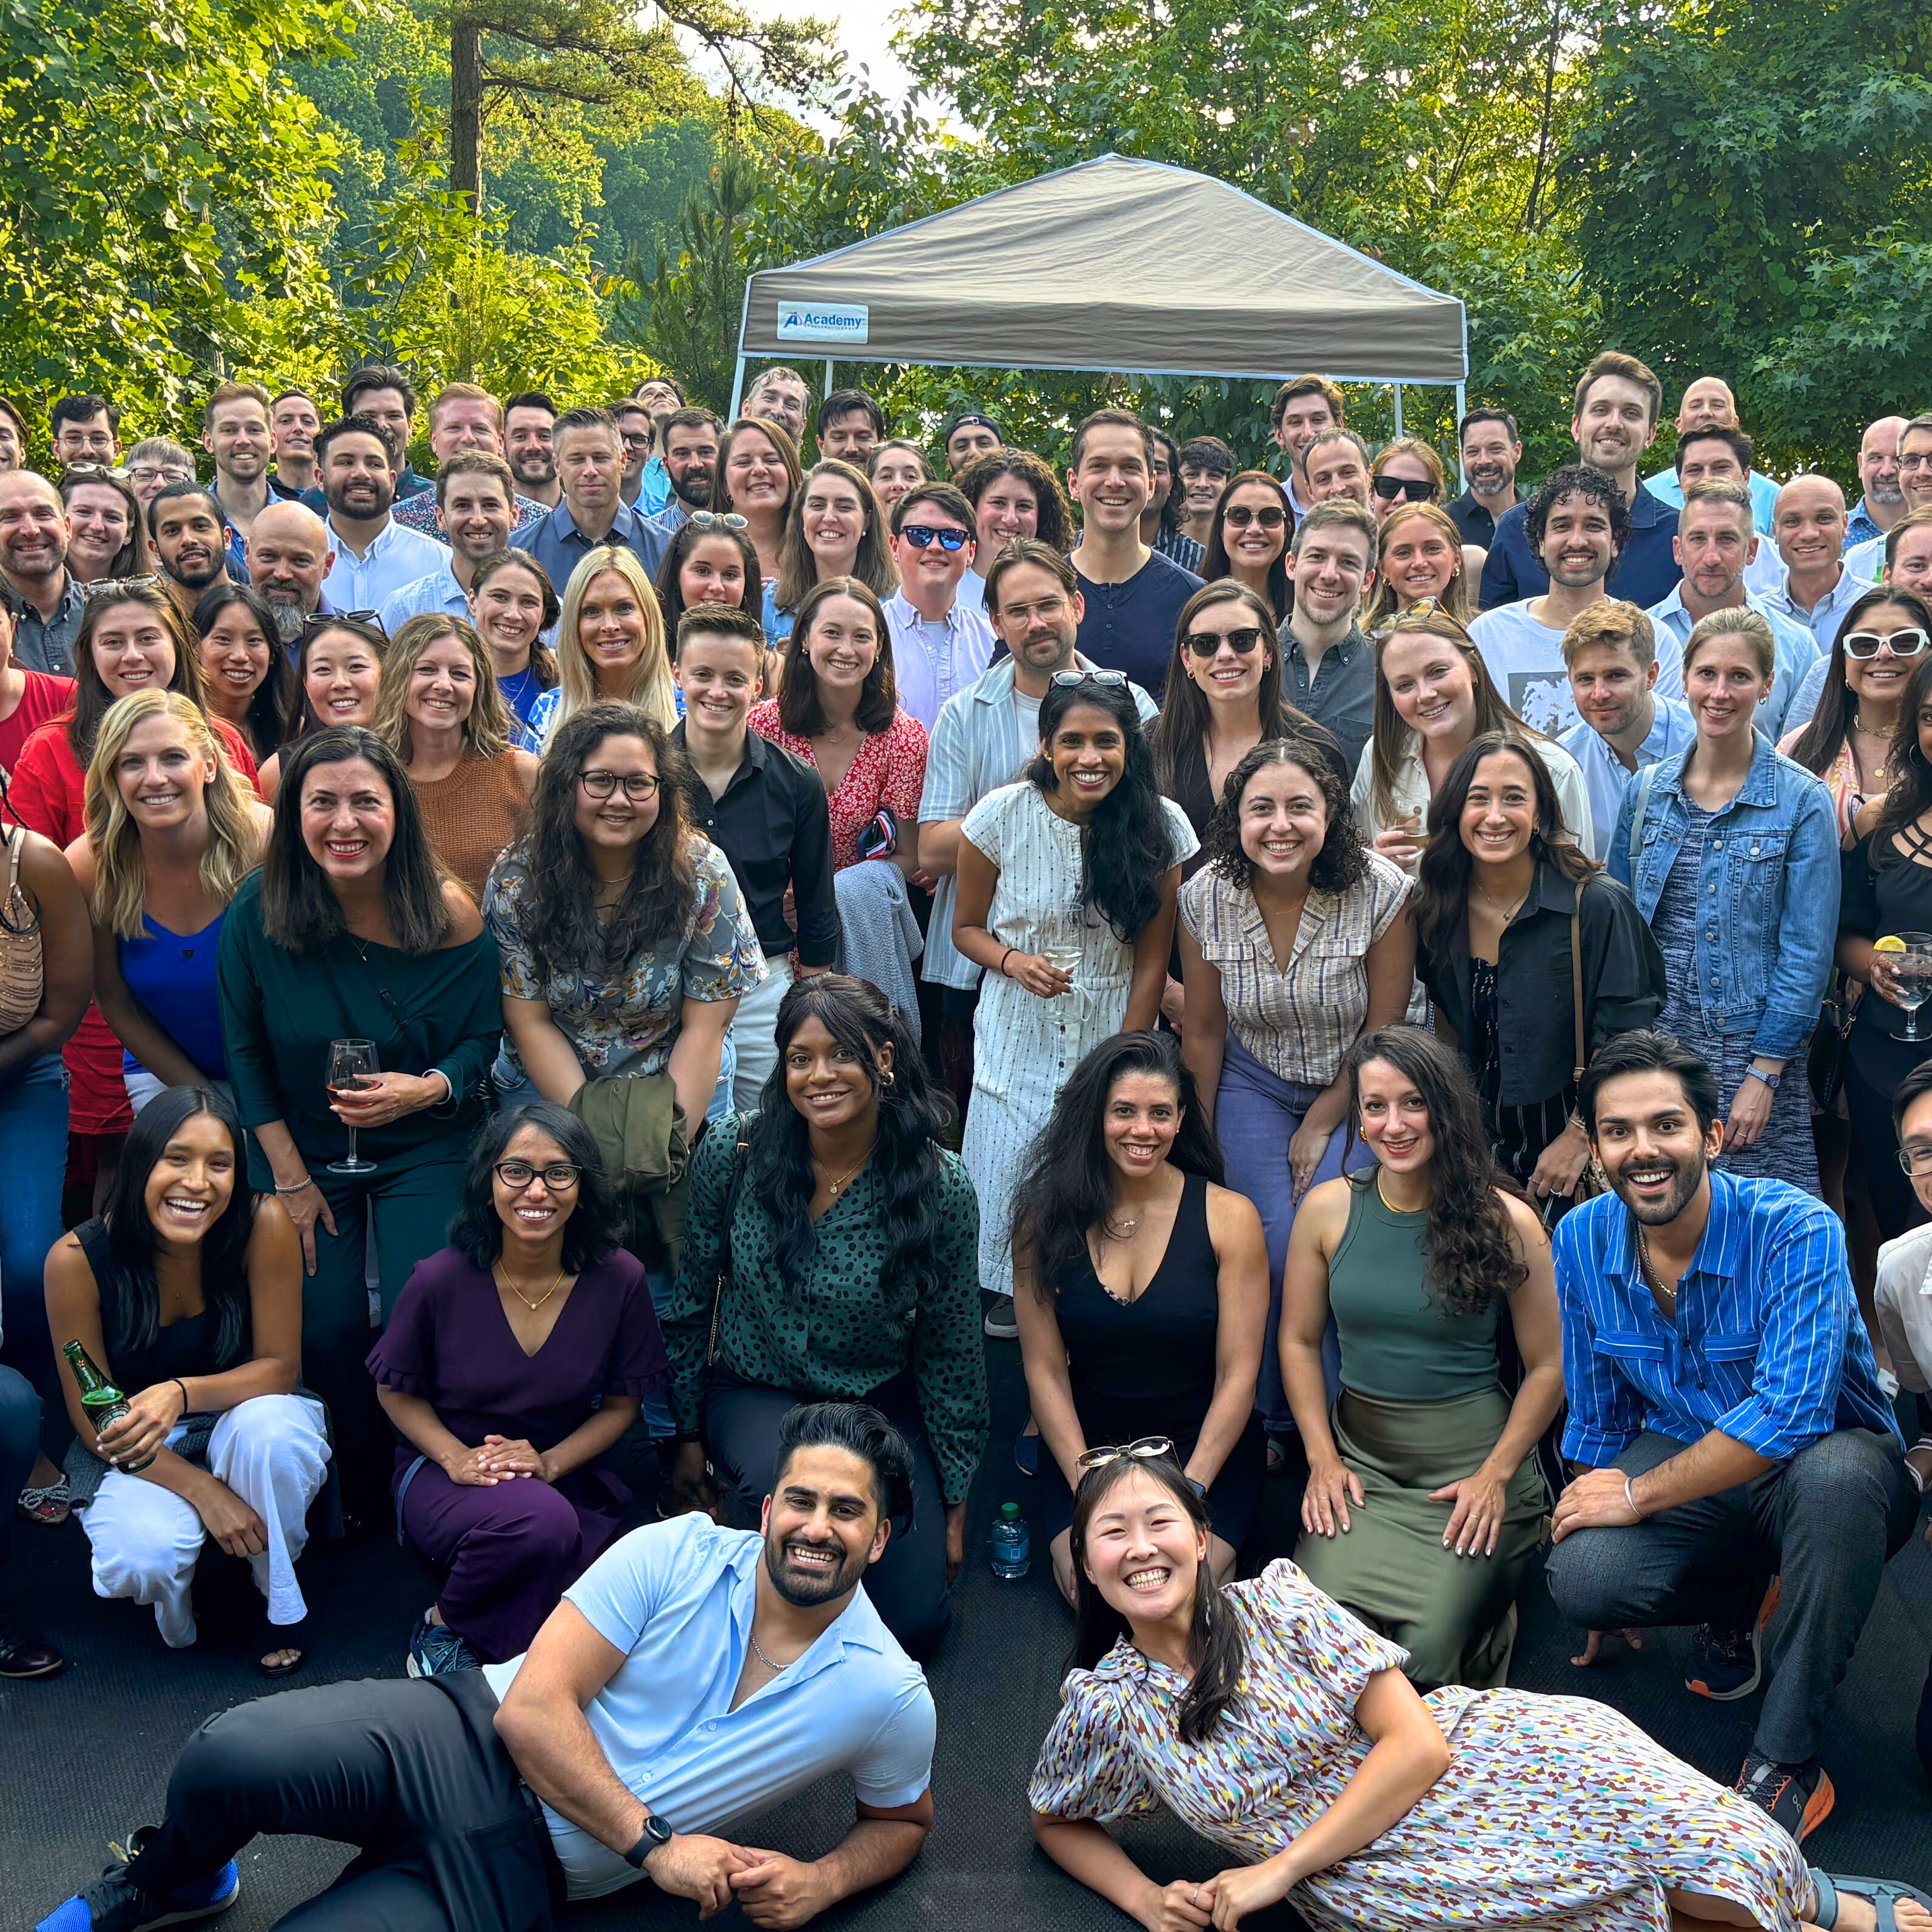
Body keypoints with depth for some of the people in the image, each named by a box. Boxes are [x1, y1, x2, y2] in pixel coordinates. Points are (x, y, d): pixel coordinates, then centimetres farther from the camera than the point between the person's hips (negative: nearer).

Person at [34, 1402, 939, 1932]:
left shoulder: (890, 1699, -5)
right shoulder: (678, 1555, -9)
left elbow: (901, 1819, 14)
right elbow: (532, 1708, -12)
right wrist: (656, 1845, -16)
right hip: (471, 1738, 0)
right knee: (228, 1758, -30)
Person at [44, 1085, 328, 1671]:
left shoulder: (263, 1224, -22)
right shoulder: (78, 1258, -20)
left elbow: (280, 1368, -15)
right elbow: (93, 1420, -12)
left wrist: (181, 1395, -35)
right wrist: (201, 1489, -24)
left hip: (249, 1416, 1)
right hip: (142, 1456, 0)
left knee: (269, 1427, -35)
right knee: (140, 1558, -31)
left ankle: (282, 1608, -7)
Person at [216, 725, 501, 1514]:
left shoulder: (450, 915, -15)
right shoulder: (257, 912, -14)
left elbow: (482, 1037, -4)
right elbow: (244, 1051, -3)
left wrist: (428, 1088, -26)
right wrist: (289, 1176, -5)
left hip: (424, 1148, -1)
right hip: (304, 1147, 1)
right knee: (326, 1329, -1)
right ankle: (358, 1499, 25)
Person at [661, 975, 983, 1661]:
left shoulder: (941, 1188, -14)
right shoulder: (733, 1156, -13)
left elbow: (951, 1353, -4)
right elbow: (691, 1301, 1)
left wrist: (953, 1502, 0)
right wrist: (689, 1433, 6)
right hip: (756, 1395, 0)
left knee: (915, 1624, -10)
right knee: (781, 1484, -36)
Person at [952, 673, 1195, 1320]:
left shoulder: (1161, 826, -7)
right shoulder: (1001, 817, -8)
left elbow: (1151, 962, -2)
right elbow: (966, 927, 5)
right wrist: (1012, 960, -16)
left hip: (1116, 1037, 0)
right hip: (1018, 1043, 0)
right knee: (1010, 1190, 1)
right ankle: (1010, 1299, 29)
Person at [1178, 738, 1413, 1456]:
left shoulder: (1381, 890, -21)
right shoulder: (1205, 897, -13)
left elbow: (1383, 1034, -11)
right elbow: (1203, 1035, -1)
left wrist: (1320, 1129, -9)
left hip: (1356, 1091, -1)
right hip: (1255, 1086, 2)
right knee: (1276, 1249, -15)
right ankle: (1275, 1423, 9)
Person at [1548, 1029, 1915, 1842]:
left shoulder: (1796, 1229, -23)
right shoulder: (1581, 1242, -7)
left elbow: (1789, 1414, -32)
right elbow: (1598, 1414, 7)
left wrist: (1636, 1494, -24)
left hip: (1830, 1462, -4)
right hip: (1685, 1458, 4)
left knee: (1834, 1474, -41)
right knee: (1581, 1577, -26)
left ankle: (1787, 1761, -25)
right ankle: (1738, 1593, 10)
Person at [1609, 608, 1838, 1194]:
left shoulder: (1802, 801, -4)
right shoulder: (1648, 790, 7)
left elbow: (1807, 952, -6)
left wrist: (1765, 1072, -12)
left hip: (1748, 1043, -3)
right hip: (1652, 1038, 3)